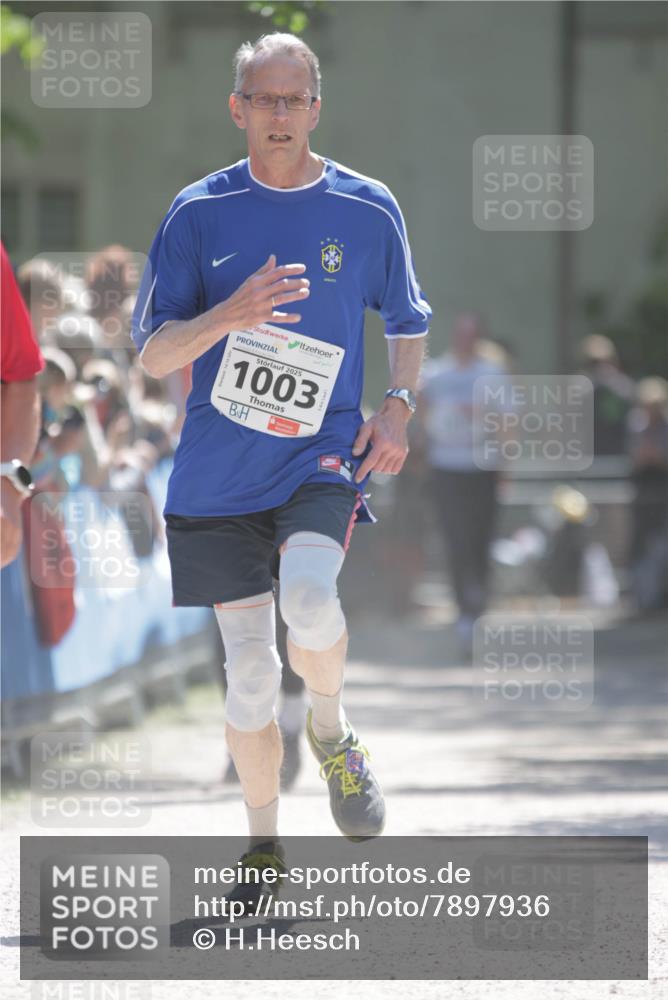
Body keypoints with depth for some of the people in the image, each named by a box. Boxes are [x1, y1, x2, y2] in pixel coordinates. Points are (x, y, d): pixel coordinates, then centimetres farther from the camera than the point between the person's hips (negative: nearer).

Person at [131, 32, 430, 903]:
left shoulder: (368, 210, 1)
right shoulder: (200, 212, -2)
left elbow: (408, 322, 16)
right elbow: (153, 355, -3)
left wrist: (399, 407, -2)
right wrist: (227, 317, -22)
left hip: (324, 456, -1)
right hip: (218, 474, 1)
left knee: (308, 596, -30)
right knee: (247, 674, 3)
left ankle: (330, 729, 1)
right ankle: (263, 846, 21)